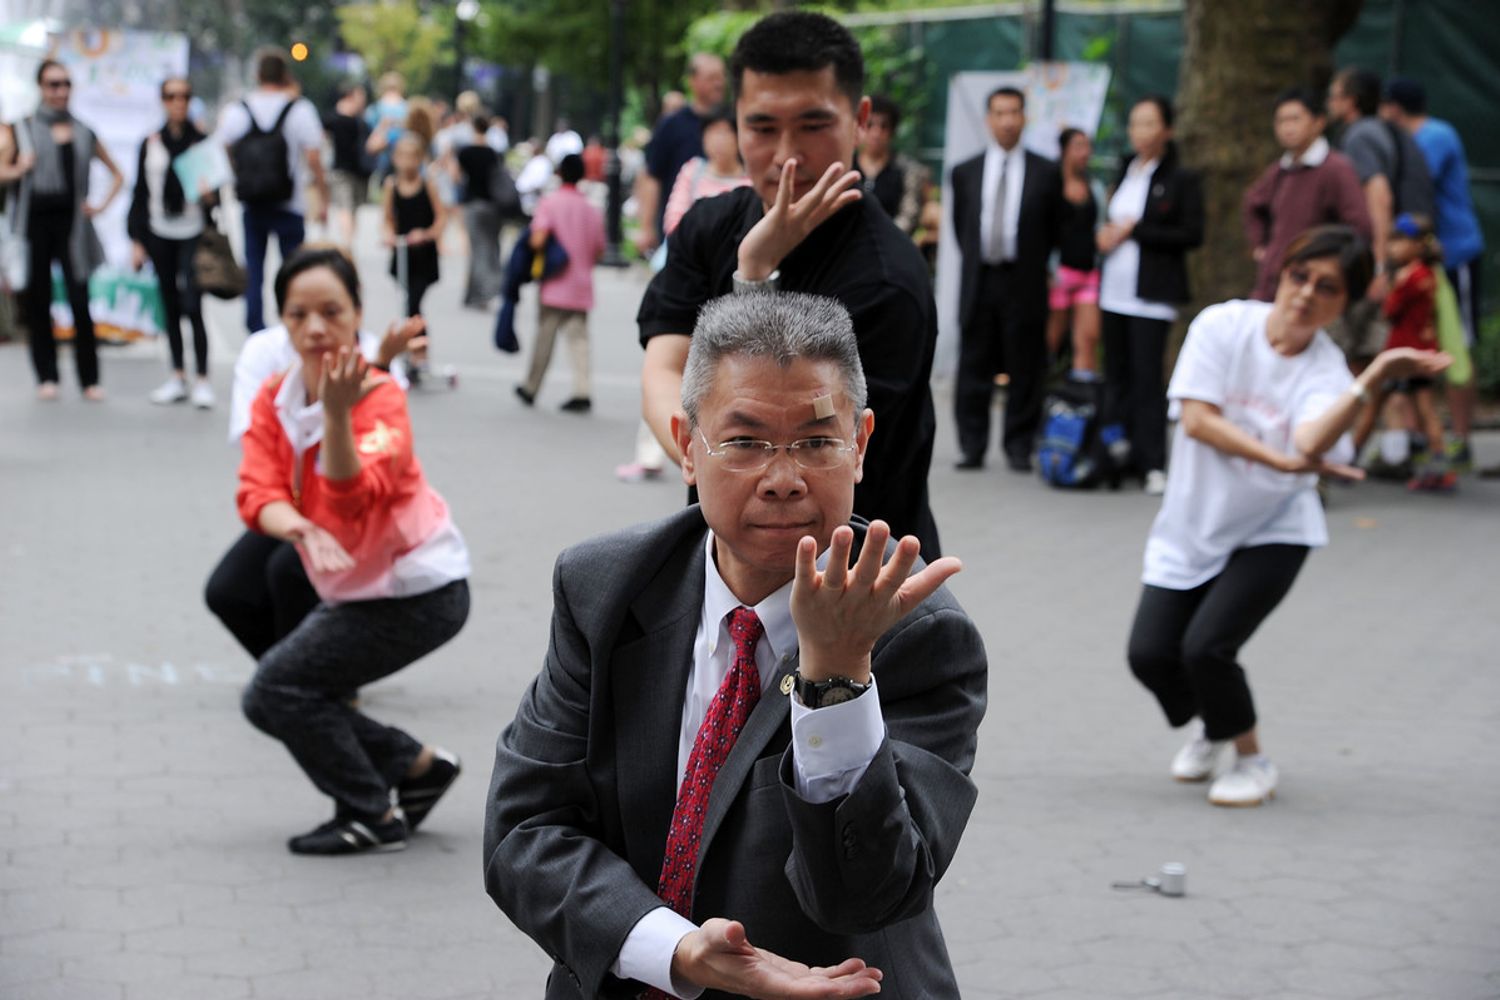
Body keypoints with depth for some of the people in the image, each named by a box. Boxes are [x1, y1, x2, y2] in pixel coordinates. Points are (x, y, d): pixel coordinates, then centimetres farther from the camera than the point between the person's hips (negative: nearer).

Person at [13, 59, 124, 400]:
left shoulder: (83, 133, 12)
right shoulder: (25, 128, 7)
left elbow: (117, 174, 22)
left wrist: (101, 205, 10)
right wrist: (20, 168, -14)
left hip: (71, 222, 1)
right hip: (35, 219, -1)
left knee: (80, 301, -6)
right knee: (38, 301, 2)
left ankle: (90, 378, 1)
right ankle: (47, 376, 10)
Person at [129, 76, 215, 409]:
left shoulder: (202, 142, 1)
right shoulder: (150, 144, 8)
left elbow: (215, 188, 5)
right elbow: (141, 194, 10)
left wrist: (210, 197, -20)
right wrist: (137, 241, 5)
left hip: (192, 234, -3)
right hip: (159, 234, 3)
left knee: (192, 305, -11)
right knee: (170, 306, 8)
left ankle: (202, 379, -6)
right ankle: (178, 377, 15)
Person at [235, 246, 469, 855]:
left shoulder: (380, 399, -20)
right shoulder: (272, 401, -2)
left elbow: (356, 495, -36)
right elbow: (257, 494, -15)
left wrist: (337, 413, -51)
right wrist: (303, 530, -37)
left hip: (418, 590, -8)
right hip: (353, 588, 8)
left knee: (281, 686, -13)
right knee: (267, 704, 8)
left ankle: (372, 818, 2)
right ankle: (418, 767, 20)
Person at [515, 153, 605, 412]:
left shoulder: (549, 202, -8)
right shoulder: (593, 209, 4)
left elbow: (538, 239, -20)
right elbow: (599, 251, 8)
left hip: (554, 286, -3)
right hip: (582, 288, 3)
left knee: (545, 337, 7)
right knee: (578, 338, 2)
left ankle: (531, 388, 18)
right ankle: (582, 392, -9)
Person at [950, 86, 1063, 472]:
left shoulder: (1046, 173, 3)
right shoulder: (965, 173, 9)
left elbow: (1055, 227, 9)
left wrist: (1033, 264, 8)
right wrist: (974, 261, 13)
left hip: (1024, 283, -1)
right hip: (978, 283, 2)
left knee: (1025, 368, 0)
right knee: (974, 368, 3)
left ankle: (1019, 447, 8)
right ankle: (971, 446, 9)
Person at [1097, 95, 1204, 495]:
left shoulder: (1182, 180, -4)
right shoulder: (1125, 171, 15)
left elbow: (1192, 234, -10)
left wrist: (1135, 231, -13)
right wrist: (1106, 234, 2)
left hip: (1152, 295, -6)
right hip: (1114, 292, 6)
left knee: (1146, 377, -10)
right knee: (1117, 375, 8)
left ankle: (1154, 465, -9)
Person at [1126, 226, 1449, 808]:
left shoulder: (1326, 371, -14)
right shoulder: (1222, 325, -10)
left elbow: (1312, 443, -35)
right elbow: (1196, 418, -19)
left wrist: (1375, 377, -43)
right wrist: (1280, 459, -27)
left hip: (1271, 535, -2)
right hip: (1191, 528, 2)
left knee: (1206, 647, -20)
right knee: (1149, 654, -8)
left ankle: (1251, 761, 8)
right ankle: (1208, 726, 27)